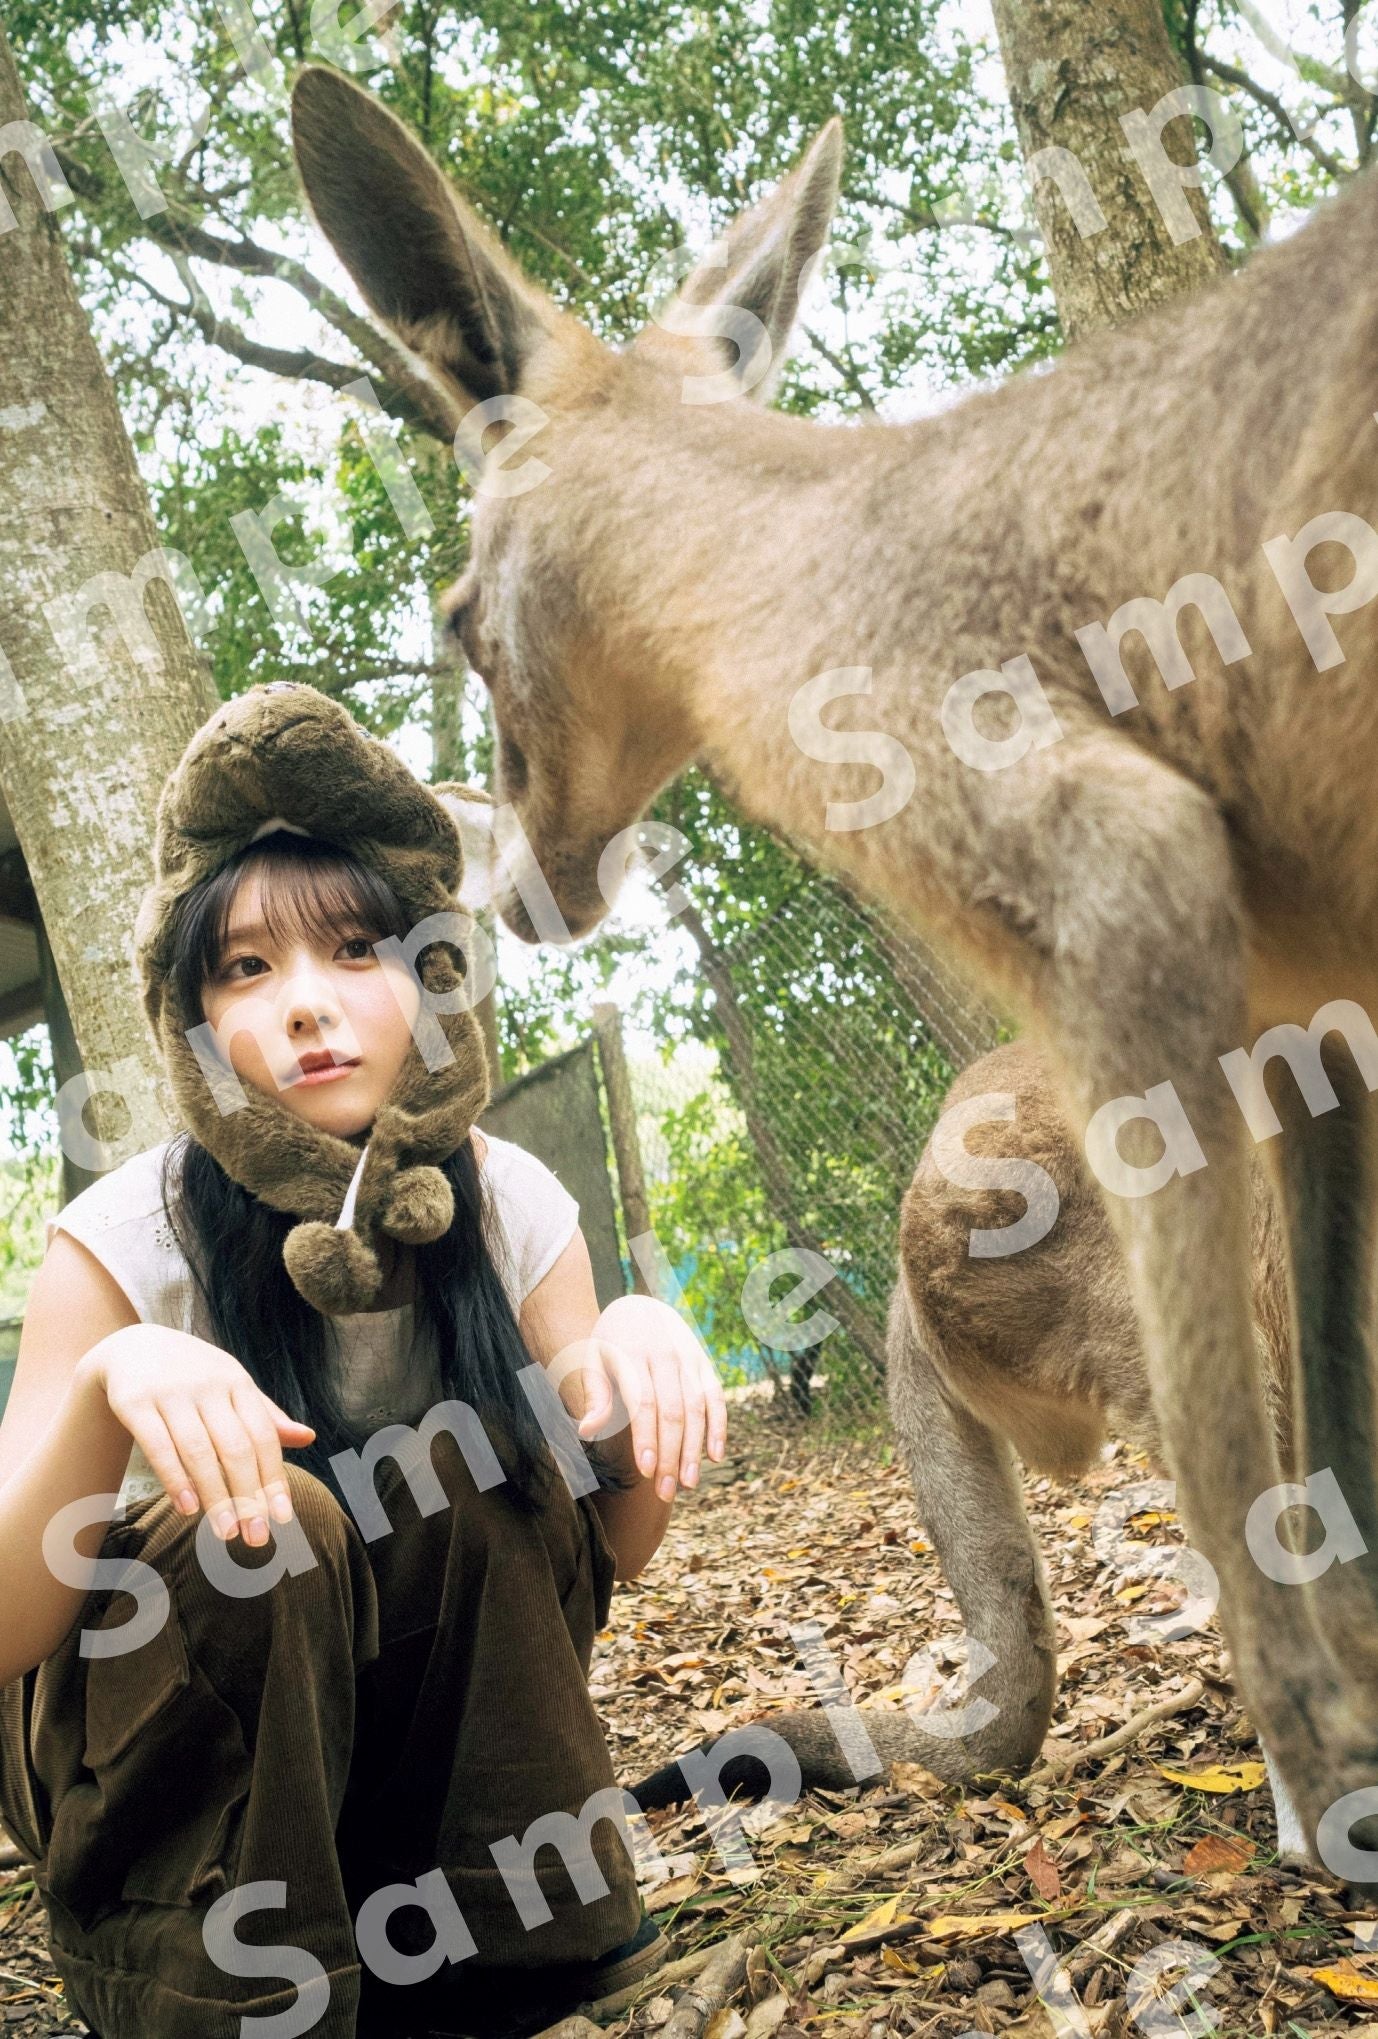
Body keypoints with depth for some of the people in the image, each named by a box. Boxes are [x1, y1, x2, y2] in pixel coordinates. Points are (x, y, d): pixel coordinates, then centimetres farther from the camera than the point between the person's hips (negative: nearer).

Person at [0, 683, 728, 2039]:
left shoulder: (510, 1204, -12)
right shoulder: (129, 1239, -20)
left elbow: (606, 1554, -12)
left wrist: (633, 1351, -32)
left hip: (413, 1712, 3)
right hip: (144, 1746, -3)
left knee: (474, 1466, -24)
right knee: (266, 1524, -31)